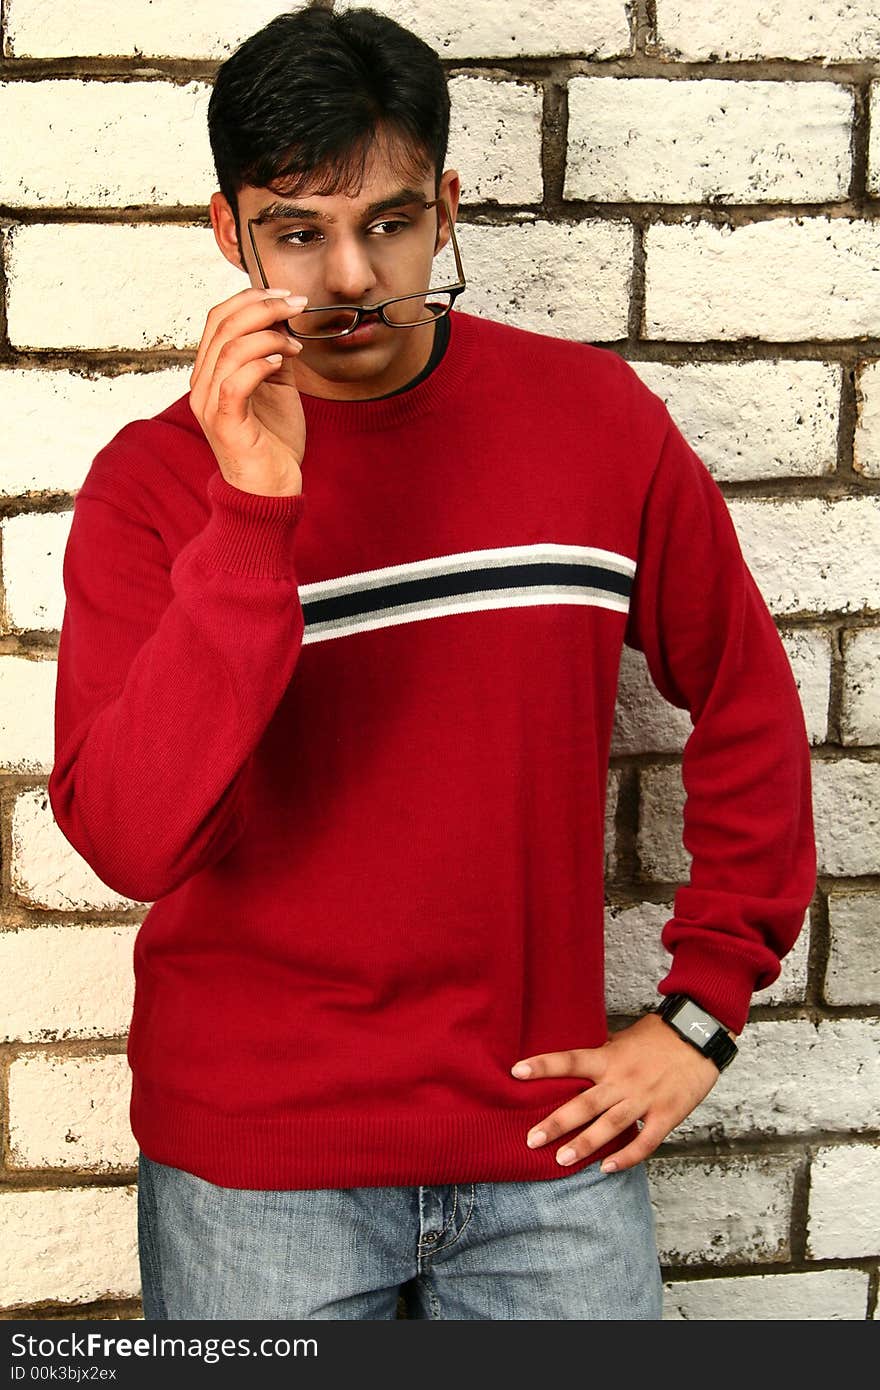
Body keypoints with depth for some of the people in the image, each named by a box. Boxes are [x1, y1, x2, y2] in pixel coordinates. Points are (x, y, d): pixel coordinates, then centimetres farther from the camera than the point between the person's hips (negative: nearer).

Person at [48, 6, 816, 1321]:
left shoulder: (593, 415, -4)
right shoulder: (156, 481, -8)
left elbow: (746, 701, 6)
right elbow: (128, 840, -20)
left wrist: (705, 1006, 3)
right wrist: (252, 511, -27)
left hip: (547, 1135, 2)